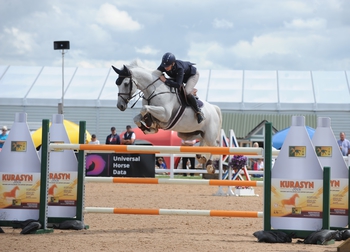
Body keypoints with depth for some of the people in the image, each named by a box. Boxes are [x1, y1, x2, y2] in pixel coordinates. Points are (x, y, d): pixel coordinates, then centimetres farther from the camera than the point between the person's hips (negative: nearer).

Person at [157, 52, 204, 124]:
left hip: (192, 75, -7)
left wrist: (165, 81, -51)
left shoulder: (179, 68, -46)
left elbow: (178, 85, -50)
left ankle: (198, 112, -12)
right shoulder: (164, 66, -29)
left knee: (187, 92, -30)